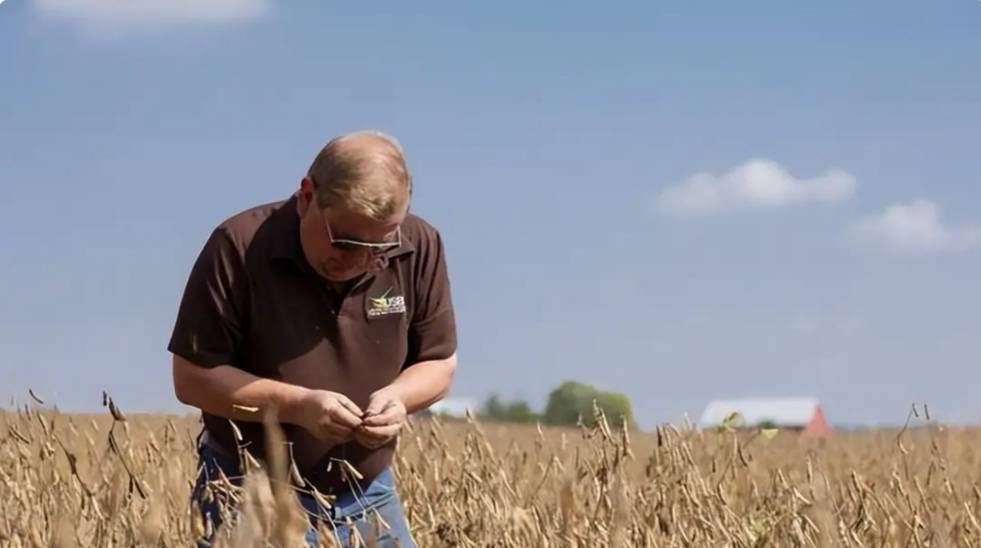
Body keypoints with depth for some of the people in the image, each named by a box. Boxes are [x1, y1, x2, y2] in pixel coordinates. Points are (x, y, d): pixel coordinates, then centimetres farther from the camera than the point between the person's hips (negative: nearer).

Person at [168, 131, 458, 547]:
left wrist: (397, 397, -16)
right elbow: (193, 377, -13)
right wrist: (298, 404, -24)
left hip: (370, 497, 4)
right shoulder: (240, 248, -16)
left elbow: (439, 363, 7)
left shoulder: (420, 248, -5)